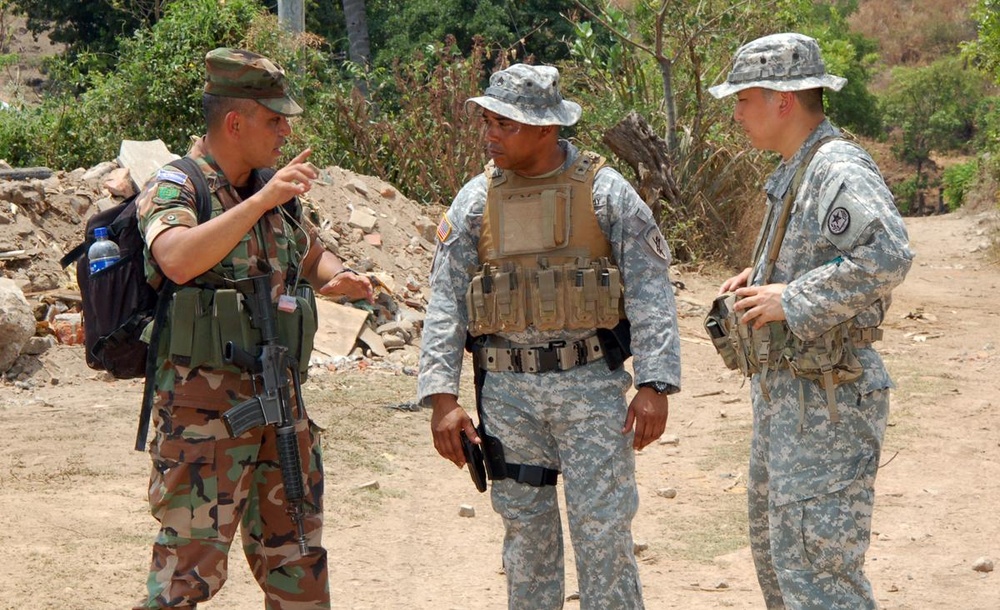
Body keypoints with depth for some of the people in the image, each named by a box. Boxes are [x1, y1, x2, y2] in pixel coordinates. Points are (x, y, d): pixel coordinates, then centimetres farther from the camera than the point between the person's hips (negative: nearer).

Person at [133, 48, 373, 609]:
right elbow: (179, 261, -31)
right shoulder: (173, 191, -10)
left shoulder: (273, 190, 10)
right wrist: (262, 200, -31)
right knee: (192, 563, -5)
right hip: (205, 407, -7)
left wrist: (335, 279, 4)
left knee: (298, 562, 14)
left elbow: (312, 253, 27)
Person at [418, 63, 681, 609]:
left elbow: (649, 292, -5)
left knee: (603, 530, -2)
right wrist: (442, 396, -5)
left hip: (590, 385, -3)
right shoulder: (476, 200, 5)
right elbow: (445, 302, 3)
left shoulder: (605, 191, -3)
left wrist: (655, 384, -12)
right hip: (507, 390, 3)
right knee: (526, 528, 11)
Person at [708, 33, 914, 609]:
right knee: (774, 542, 20)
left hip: (825, 400, -11)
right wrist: (762, 276, 11)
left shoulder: (839, 169, -19)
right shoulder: (796, 172, 13)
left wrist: (792, 299, -27)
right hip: (787, 390, 11)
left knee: (815, 561, -9)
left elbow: (888, 257, -35)